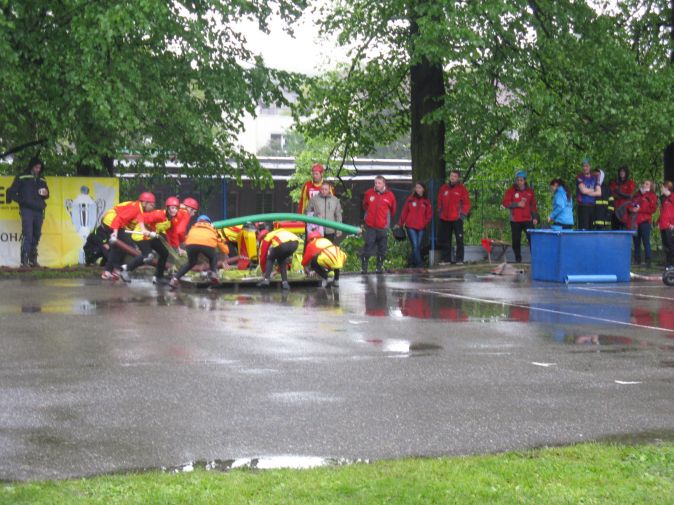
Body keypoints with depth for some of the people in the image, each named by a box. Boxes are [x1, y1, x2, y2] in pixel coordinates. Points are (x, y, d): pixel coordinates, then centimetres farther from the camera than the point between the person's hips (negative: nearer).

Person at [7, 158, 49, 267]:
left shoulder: (42, 180, 19)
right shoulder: (21, 178, 4)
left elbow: (46, 195, 26)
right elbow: (12, 191, 3)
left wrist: (46, 194, 3)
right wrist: (20, 200, -8)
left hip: (39, 211, 5)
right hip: (27, 210, -5)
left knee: (36, 236, 6)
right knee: (27, 235, -14)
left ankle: (33, 260, 13)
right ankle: (24, 260, -16)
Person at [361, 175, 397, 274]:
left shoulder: (390, 195, -2)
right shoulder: (368, 193, 1)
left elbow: (393, 209, 13)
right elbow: (365, 206, 19)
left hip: (383, 227, 0)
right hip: (370, 226, 0)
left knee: (382, 248, 5)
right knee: (368, 247, -2)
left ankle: (380, 267, 14)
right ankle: (363, 267, 2)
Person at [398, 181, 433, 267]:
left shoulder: (426, 201, 6)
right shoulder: (410, 199, 3)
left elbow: (429, 214, 7)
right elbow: (404, 212, 7)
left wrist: (425, 223, -6)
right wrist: (400, 224, 7)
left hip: (421, 228, 2)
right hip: (411, 227, -2)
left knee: (418, 246, 7)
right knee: (415, 246, -12)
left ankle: (414, 264, 17)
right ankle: (419, 263, -15)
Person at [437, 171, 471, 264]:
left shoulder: (462, 189, 0)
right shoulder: (443, 188, 11)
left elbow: (466, 203, -1)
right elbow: (439, 202, 19)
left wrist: (463, 214, -7)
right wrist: (440, 211, 12)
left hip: (457, 218, -4)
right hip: (445, 219, 4)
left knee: (459, 239, -5)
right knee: (445, 240, 6)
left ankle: (459, 259, -3)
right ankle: (446, 259, 12)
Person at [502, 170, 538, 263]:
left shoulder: (530, 191, 9)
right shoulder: (511, 190, 2)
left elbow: (533, 205, 13)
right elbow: (505, 203, -3)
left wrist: (535, 217, 6)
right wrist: (517, 204, -14)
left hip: (527, 220, 1)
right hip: (515, 221, -1)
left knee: (532, 239, -8)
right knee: (516, 241, 3)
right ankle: (518, 259, 15)